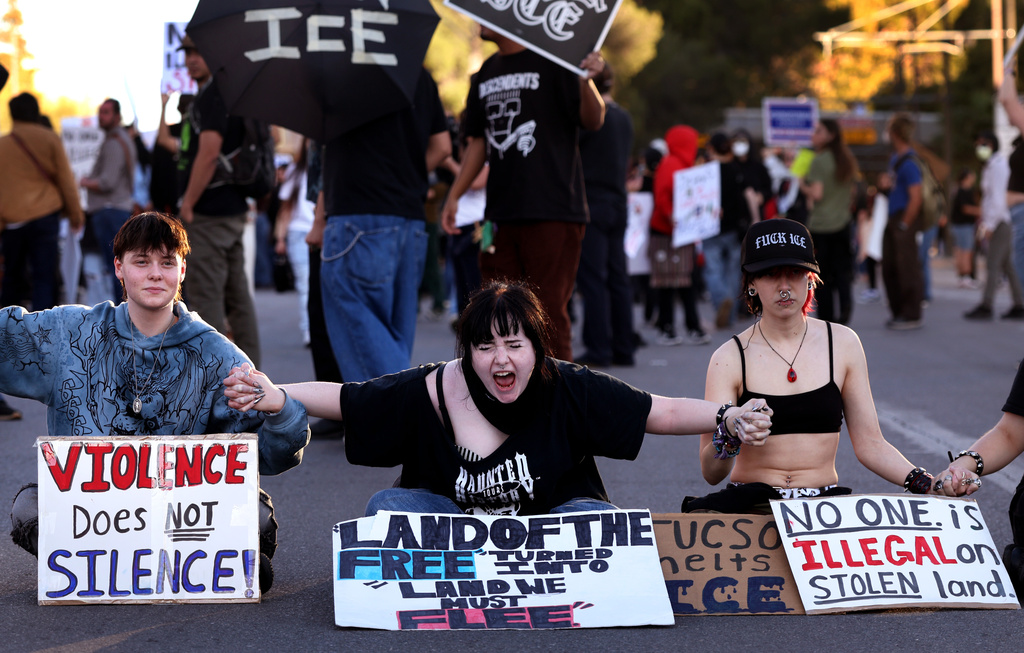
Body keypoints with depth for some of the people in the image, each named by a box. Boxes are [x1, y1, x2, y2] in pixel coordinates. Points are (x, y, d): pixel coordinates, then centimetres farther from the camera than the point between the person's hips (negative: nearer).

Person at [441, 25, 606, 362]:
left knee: (549, 311, -5)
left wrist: (586, 81, -31)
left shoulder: (554, 61, -5)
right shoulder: (487, 73, 15)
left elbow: (594, 121, -11)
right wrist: (454, 196, 14)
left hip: (553, 211, -7)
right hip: (501, 214, 7)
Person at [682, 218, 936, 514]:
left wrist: (927, 483, -6)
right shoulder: (729, 358, 1)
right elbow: (711, 473, -5)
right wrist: (730, 437, -28)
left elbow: (869, 443, 10)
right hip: (750, 504, -1)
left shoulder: (842, 343, 9)